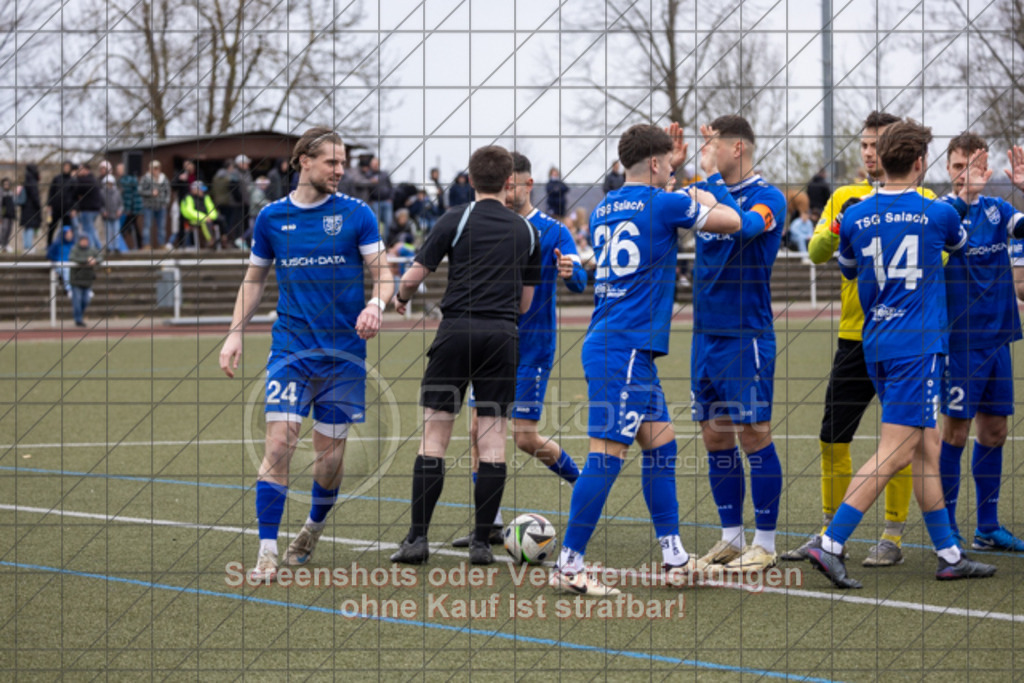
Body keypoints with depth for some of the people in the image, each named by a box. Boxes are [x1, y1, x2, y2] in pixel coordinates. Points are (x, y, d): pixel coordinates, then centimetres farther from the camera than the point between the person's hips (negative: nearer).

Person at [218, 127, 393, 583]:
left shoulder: (356, 215, 0)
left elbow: (382, 275, 1)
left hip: (343, 353, 0)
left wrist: (375, 306, -21)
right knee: (279, 443, -13)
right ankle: (267, 552, -10)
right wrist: (236, 332, 7)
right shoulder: (272, 217, 5)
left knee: (329, 454, 4)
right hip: (290, 349, 0)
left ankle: (314, 529, 32)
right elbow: (255, 278, 16)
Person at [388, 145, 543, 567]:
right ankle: (482, 542, 2)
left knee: (434, 434, 2)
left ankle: (418, 537, -1)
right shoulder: (526, 232, 12)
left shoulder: (456, 221, 0)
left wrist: (402, 299, 22)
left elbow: (413, 276, 1)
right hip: (503, 335, 2)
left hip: (457, 330, -2)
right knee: (493, 436, 4)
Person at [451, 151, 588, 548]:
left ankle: (580, 480, 21)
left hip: (532, 349, -5)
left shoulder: (552, 232, -8)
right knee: (479, 432, -1)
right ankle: (489, 525, 5)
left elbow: (578, 282, -19)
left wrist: (570, 271, -41)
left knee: (525, 438, -7)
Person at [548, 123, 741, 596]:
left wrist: (673, 164, 35)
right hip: (625, 348, -9)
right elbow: (731, 222, -1)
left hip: (605, 342, 9)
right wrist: (704, 199, 18)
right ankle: (568, 566, -11)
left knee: (661, 444, 13)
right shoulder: (661, 204, -8)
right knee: (608, 454, -10)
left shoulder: (603, 210, 15)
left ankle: (674, 556, 15)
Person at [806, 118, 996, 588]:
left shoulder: (854, 218, 3)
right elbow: (959, 242, 18)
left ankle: (949, 554, 16)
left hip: (875, 345, 6)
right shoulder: (937, 214, -6)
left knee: (927, 448, 12)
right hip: (918, 345, -6)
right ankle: (830, 544, -16)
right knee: (894, 452, -8)